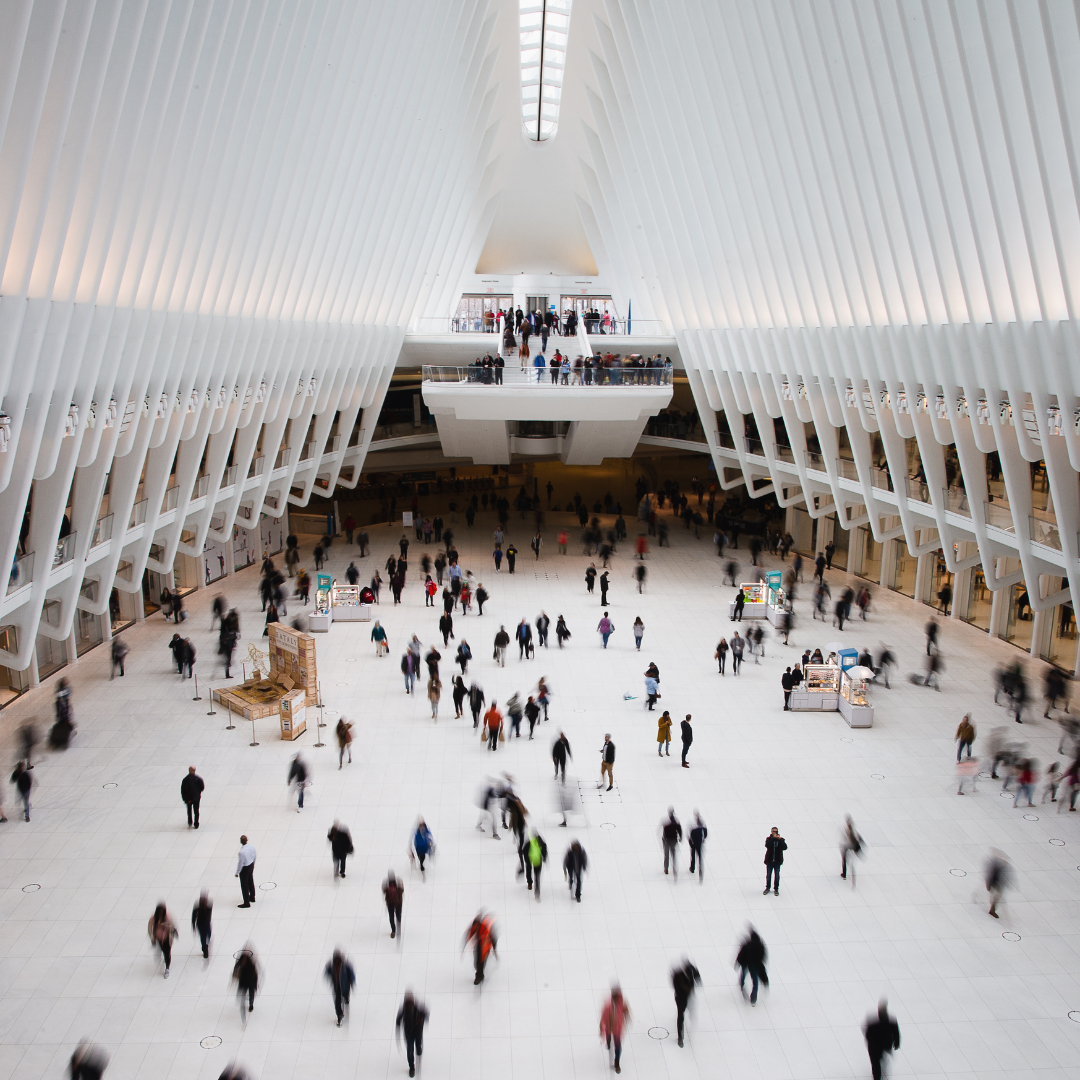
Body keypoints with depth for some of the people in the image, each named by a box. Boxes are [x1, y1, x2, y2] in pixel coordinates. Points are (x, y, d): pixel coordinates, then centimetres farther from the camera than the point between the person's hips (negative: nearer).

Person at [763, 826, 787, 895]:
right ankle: (767, 888, 24)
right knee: (768, 875, 9)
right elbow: (767, 845, -24)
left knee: (777, 876, 7)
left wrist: (780, 840, -26)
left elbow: (785, 847, -16)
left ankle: (776, 889, 20)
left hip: (777, 861, 0)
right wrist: (773, 838, -28)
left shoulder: (781, 839, -2)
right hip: (769, 861, 0)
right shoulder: (768, 839, -4)